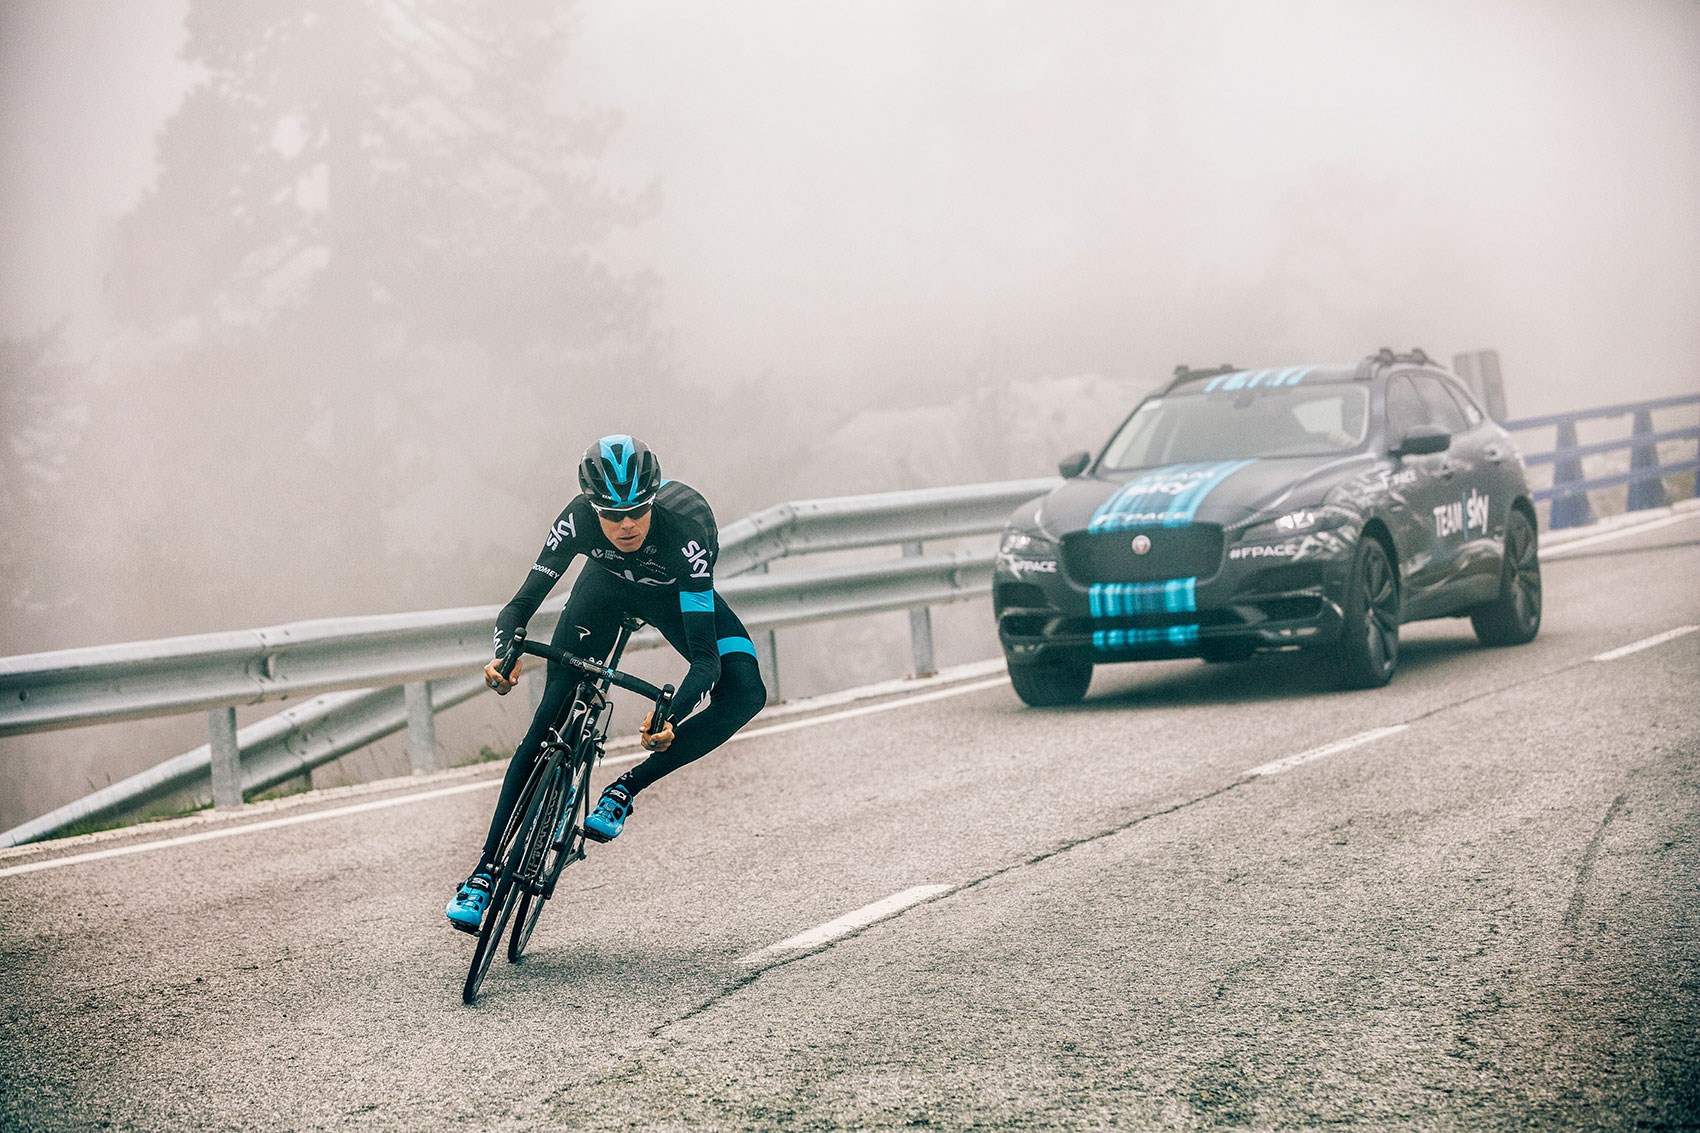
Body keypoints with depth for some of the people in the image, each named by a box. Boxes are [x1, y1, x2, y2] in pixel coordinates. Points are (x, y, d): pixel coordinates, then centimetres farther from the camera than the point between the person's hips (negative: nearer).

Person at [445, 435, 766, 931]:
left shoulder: (686, 528, -42)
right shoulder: (578, 519, -35)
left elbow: (704, 655, -43)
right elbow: (523, 602, -29)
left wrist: (670, 720, -58)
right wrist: (504, 655, -51)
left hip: (676, 593, -1)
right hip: (607, 582, 1)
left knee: (745, 694, -26)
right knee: (551, 716, -12)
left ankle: (626, 789, -14)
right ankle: (486, 872, -7)